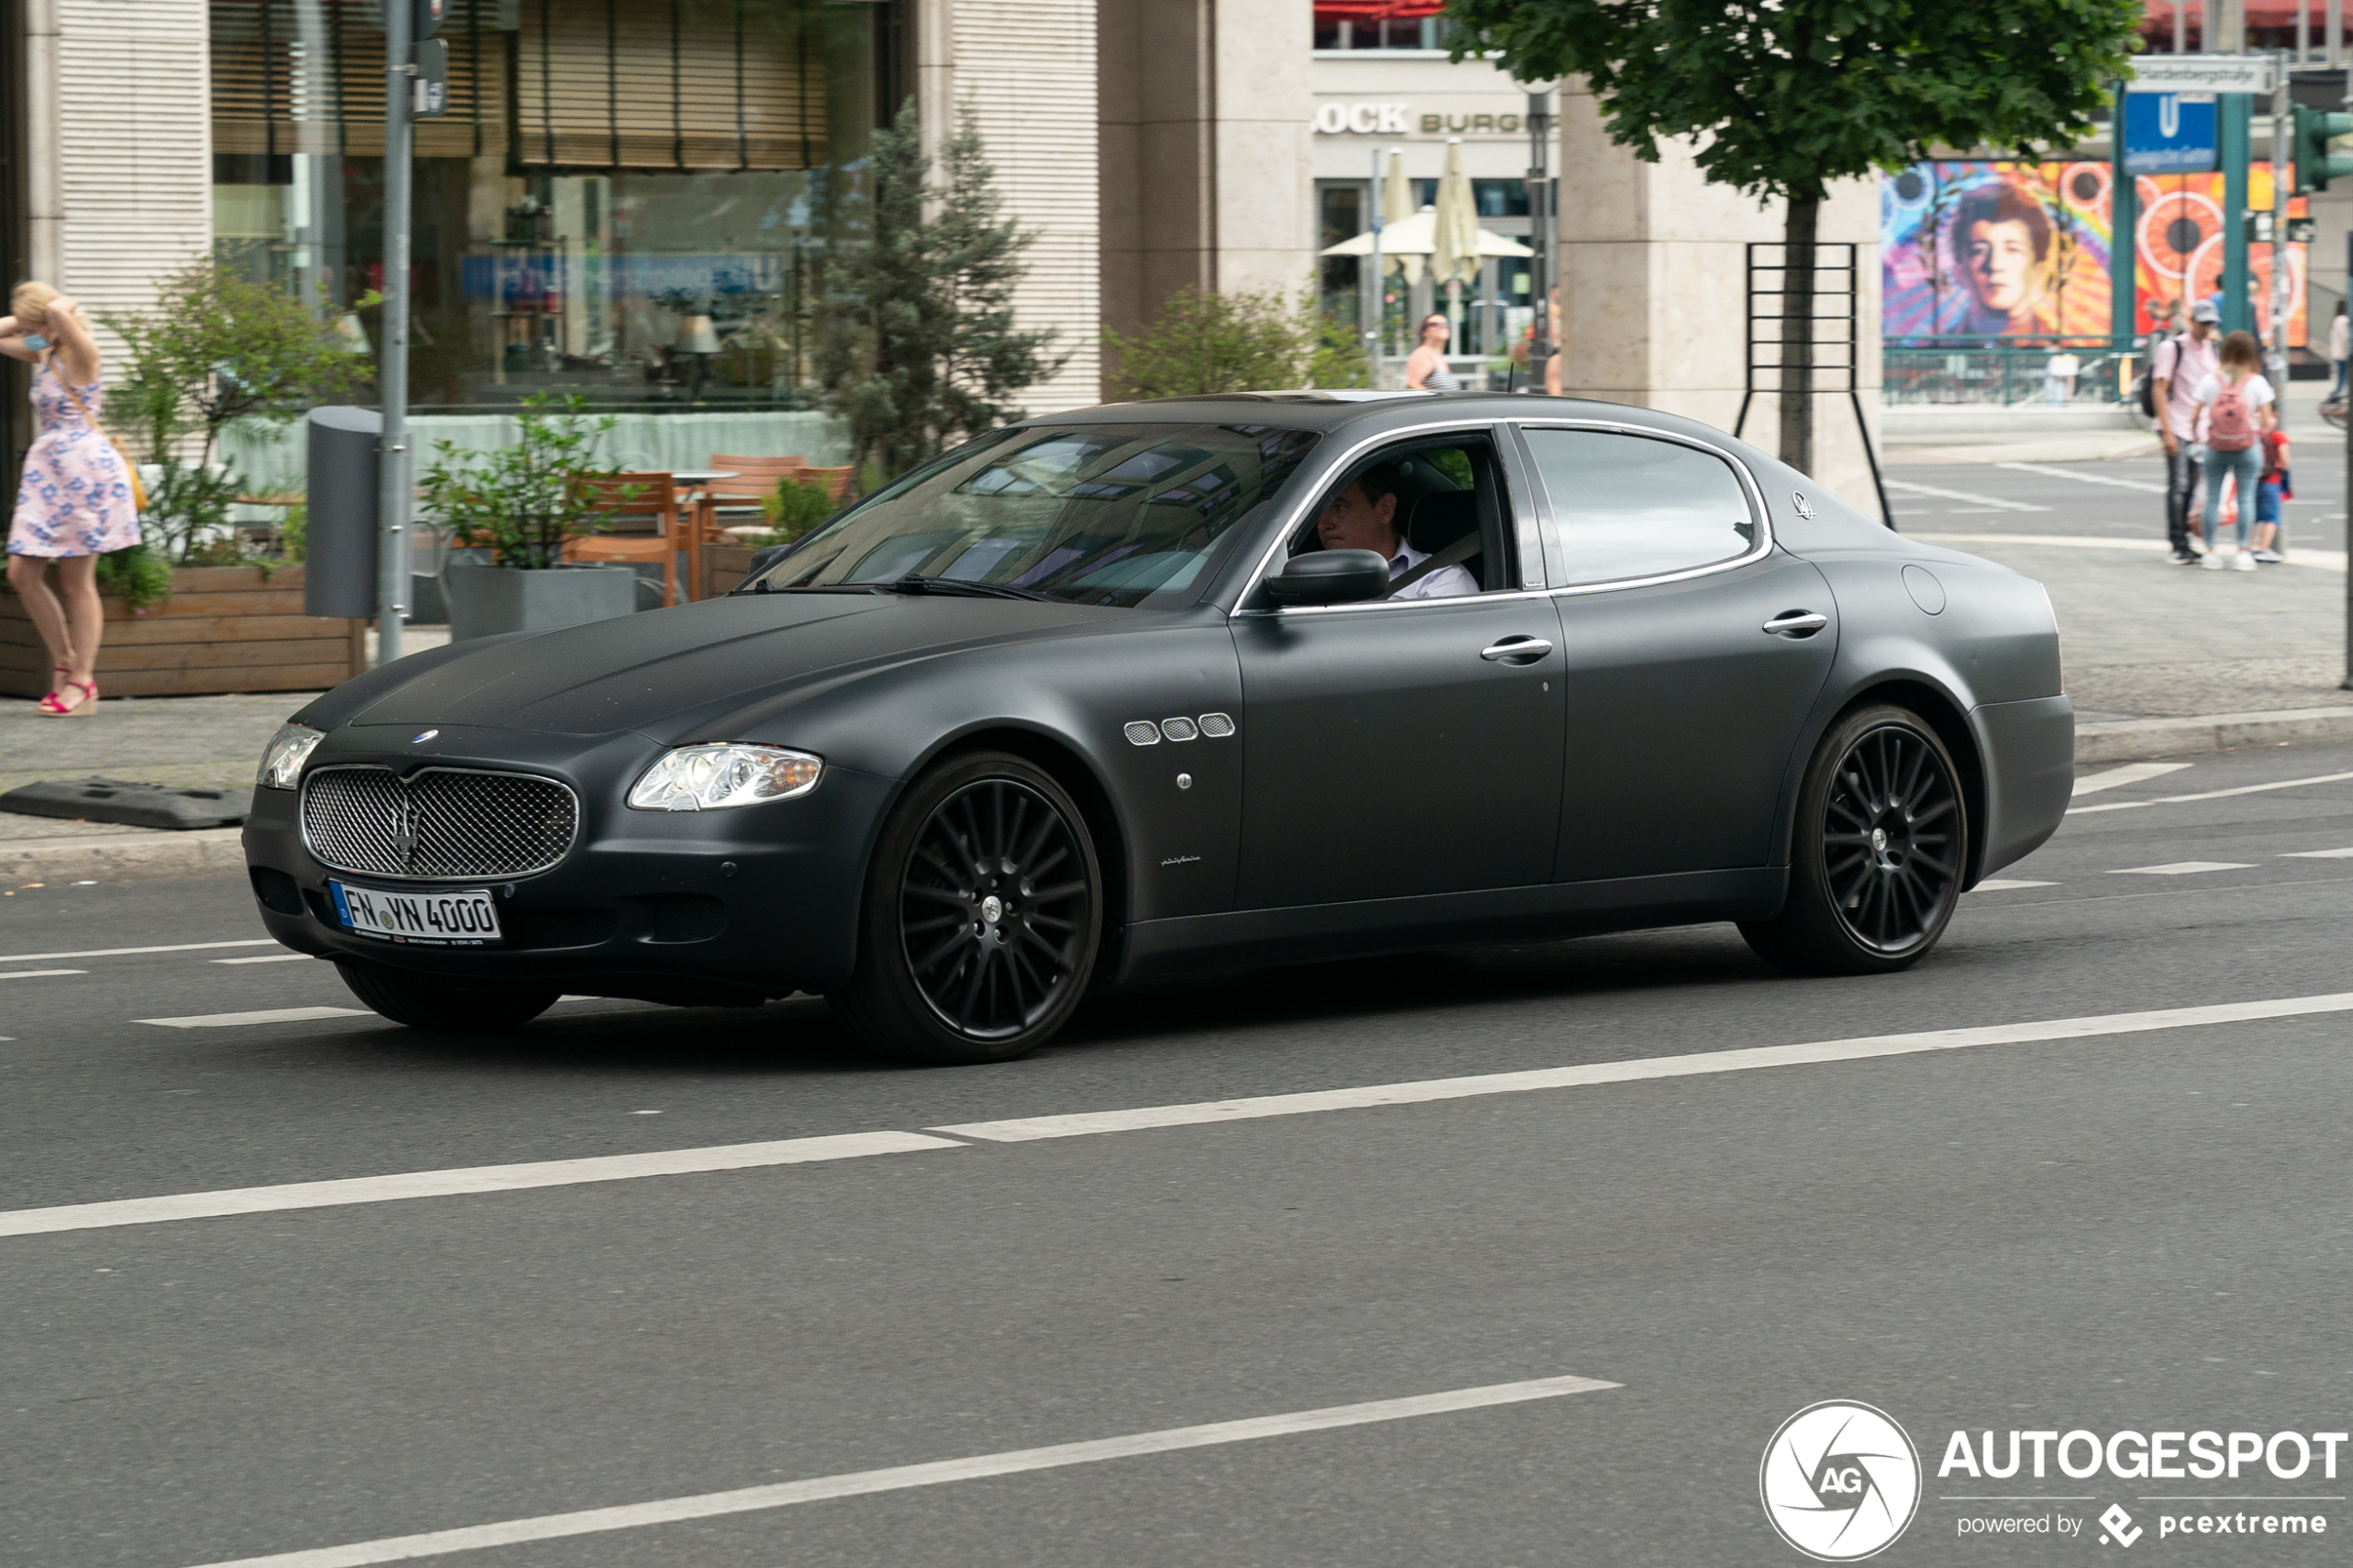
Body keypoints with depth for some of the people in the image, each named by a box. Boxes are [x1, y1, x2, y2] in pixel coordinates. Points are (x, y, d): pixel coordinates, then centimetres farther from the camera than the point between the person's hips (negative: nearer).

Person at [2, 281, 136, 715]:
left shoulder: (80, 355, -12)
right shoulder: (44, 355, 13)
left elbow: (58, 313, -32)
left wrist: (63, 306, -11)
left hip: (84, 468, -9)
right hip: (47, 470, 9)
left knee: (76, 581, -2)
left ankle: (81, 680, 5)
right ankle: (64, 662, 16)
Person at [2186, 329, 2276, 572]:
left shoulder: (2210, 381, -4)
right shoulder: (2257, 382, -6)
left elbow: (2196, 416, -5)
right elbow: (2266, 421, -7)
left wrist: (2197, 437, 13)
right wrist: (2270, 424, 16)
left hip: (2215, 449, 1)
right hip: (2248, 449, -1)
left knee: (2212, 497, 7)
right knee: (2246, 497, 3)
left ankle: (2211, 551, 7)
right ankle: (2243, 551, 0)